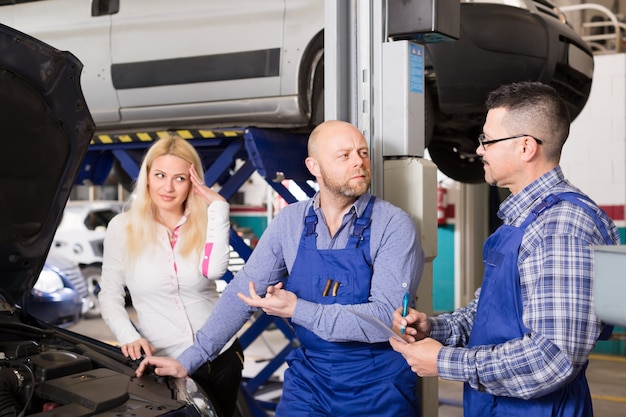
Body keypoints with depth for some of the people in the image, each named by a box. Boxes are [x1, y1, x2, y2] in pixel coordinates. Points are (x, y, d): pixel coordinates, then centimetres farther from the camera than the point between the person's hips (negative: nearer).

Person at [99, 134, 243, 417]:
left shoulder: (206, 223, -4)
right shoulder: (122, 228, -5)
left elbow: (214, 269, -25)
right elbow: (110, 297, 0)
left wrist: (218, 206, -20)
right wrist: (129, 336, -16)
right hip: (166, 365, -1)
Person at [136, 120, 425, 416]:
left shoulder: (394, 225, -13)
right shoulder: (289, 222, -2)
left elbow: (386, 317, -21)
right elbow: (242, 292, 1)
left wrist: (298, 311, -25)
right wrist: (190, 359, -5)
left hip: (379, 384, -2)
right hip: (309, 376, 3)